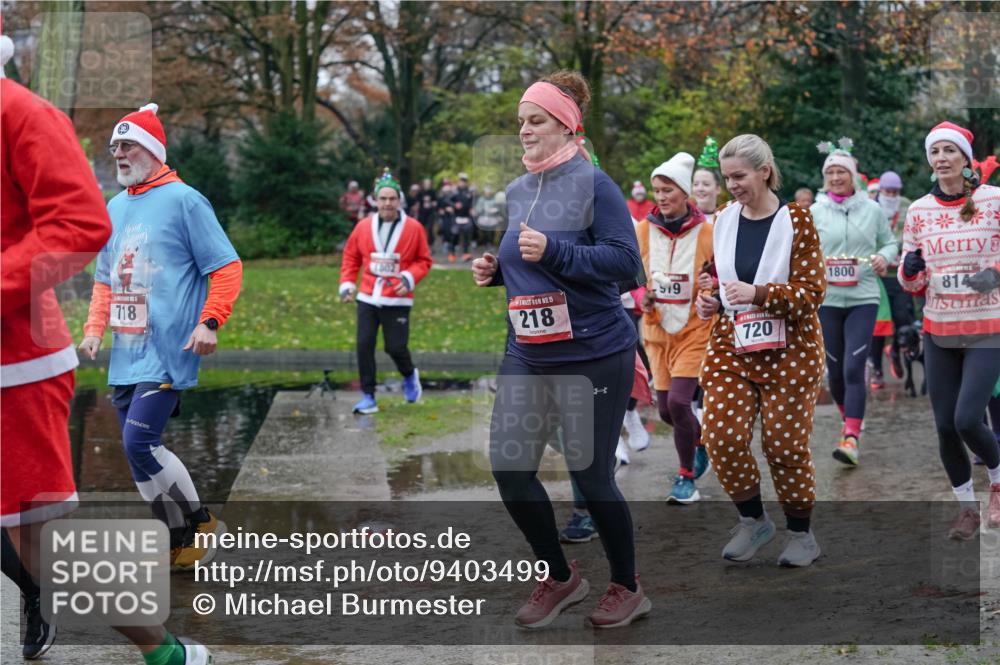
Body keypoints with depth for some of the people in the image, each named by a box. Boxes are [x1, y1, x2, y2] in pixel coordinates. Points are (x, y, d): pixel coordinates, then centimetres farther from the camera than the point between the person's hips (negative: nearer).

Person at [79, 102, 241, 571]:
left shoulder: (183, 200, -6)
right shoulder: (114, 208, 15)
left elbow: (227, 268, -8)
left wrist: (209, 322, -18)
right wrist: (95, 328, 10)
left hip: (167, 351, -7)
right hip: (125, 354, 8)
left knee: (140, 443, -16)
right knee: (138, 451, 7)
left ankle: (199, 523, 3)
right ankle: (182, 542, 19)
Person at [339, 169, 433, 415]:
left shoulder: (413, 228, -3)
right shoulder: (363, 226, 3)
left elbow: (424, 261, 2)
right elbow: (351, 256, 14)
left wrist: (410, 277, -14)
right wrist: (347, 283, 4)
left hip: (397, 300, -2)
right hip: (367, 298, 2)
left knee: (395, 347, -2)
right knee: (364, 346, -4)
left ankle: (409, 376, 33)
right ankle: (368, 398, 6)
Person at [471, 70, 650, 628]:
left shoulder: (593, 183, -12)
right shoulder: (517, 190, 10)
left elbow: (626, 261, -18)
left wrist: (553, 252, -26)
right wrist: (496, 270, 3)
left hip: (593, 354, -7)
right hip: (528, 354, 7)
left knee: (591, 476, 1)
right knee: (509, 468, 4)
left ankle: (628, 589, 23)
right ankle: (560, 578, 25)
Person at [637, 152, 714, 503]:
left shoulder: (707, 232, -10)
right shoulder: (643, 230, -1)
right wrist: (643, 298, -8)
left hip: (694, 330, -4)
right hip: (657, 330, 4)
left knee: (678, 401, -15)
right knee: (665, 409, 8)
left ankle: (686, 476, 4)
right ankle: (702, 440, 41)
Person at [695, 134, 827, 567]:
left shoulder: (796, 222, -10)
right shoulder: (723, 221, 5)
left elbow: (811, 291, -13)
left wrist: (757, 293, -26)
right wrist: (708, 300, -2)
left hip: (788, 349, -4)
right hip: (732, 345, 4)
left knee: (785, 442, 1)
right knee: (721, 434, -8)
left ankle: (801, 533, 20)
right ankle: (753, 521, 14)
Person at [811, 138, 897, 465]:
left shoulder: (871, 209, 3)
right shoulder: (815, 212, 3)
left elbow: (890, 242, 12)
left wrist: (884, 256, -10)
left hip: (863, 298, -2)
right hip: (827, 300, 2)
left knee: (854, 368, -13)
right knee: (836, 370, 9)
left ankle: (851, 438, -15)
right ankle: (849, 419, 36)